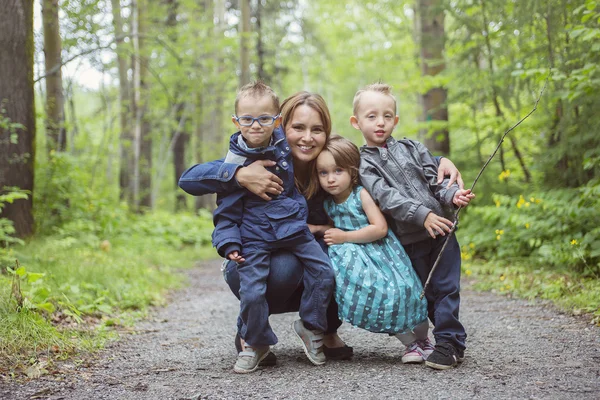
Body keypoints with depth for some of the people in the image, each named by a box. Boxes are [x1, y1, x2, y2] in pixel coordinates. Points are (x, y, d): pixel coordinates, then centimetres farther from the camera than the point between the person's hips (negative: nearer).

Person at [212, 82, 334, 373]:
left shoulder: (284, 144, 1)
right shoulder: (235, 160, -9)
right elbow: (226, 209, -5)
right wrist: (229, 242, -14)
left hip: (292, 226, 4)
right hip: (255, 235, -4)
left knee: (324, 273, -2)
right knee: (251, 291, -12)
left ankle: (310, 327, 18)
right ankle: (255, 344, 12)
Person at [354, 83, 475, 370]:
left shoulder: (411, 148, 11)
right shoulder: (364, 163, 0)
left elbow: (435, 179, 9)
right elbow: (386, 196, -13)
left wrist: (452, 195, -13)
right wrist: (423, 215, -23)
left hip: (441, 228, 2)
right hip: (410, 240, -1)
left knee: (446, 287, -3)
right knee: (425, 293, 5)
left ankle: (449, 342, 3)